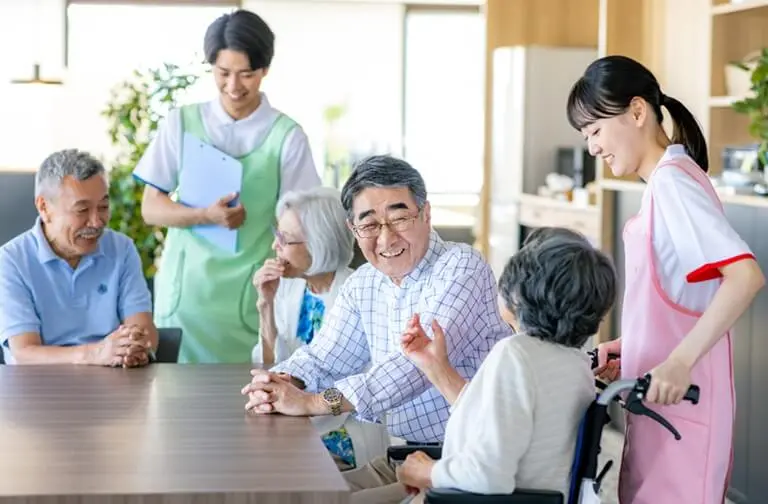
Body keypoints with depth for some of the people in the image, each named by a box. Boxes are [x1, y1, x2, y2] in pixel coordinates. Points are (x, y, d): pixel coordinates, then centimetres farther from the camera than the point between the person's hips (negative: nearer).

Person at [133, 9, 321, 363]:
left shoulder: (286, 136, -3)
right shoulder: (182, 123, 3)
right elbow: (151, 209, 2)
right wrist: (207, 216, -15)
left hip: (249, 294, -1)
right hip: (184, 292, 2)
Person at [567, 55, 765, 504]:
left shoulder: (671, 180, -14)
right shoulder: (665, 181, 14)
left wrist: (680, 362, -31)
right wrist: (627, 348, 12)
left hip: (677, 399, -9)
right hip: (663, 400, 9)